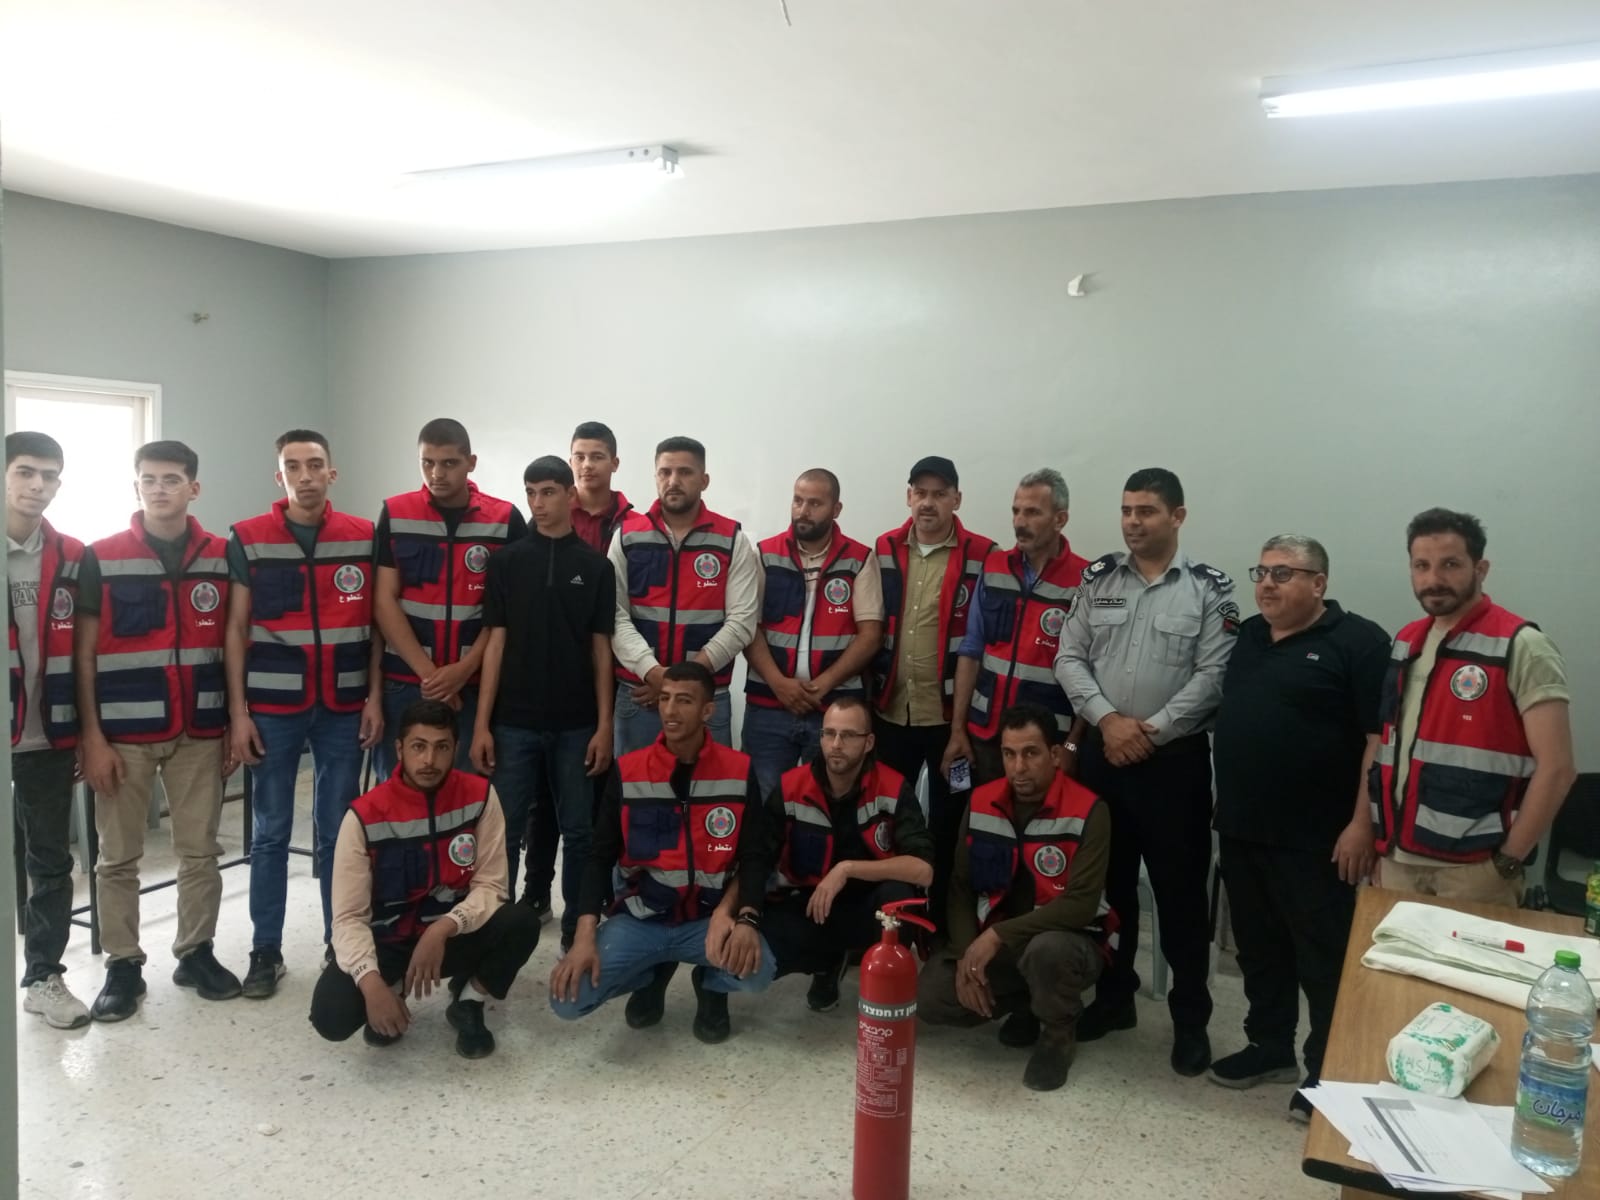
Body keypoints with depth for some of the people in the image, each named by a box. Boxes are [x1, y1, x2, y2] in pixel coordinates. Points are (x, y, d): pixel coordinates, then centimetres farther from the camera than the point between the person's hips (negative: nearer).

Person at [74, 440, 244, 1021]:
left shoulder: (222, 557, 3)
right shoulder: (101, 559, -2)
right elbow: (83, 656, -2)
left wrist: (236, 724, 4)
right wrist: (91, 736, -7)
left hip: (200, 732, 2)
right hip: (124, 732, -2)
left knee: (200, 851, 9)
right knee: (118, 858, 6)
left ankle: (196, 952, 23)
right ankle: (123, 965, 19)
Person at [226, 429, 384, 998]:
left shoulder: (364, 537, 3)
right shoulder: (248, 540, 0)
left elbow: (375, 623, 7)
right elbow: (235, 629, 1)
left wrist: (375, 696, 0)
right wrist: (237, 710, -4)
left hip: (344, 707, 1)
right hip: (273, 707, -1)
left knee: (338, 832, 9)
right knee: (271, 833, 7)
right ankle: (266, 950, 19)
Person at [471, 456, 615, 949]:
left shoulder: (595, 566, 3)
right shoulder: (506, 561, 2)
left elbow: (601, 649, 3)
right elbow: (495, 642, 1)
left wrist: (604, 724, -3)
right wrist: (482, 723, -4)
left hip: (575, 724, 0)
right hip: (514, 721, 0)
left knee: (578, 831, 8)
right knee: (505, 832, 5)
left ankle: (576, 927, 20)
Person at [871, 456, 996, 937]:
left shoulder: (982, 557, -6)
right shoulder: (884, 551, 4)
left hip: (950, 716, -3)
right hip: (890, 712, 3)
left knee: (948, 824, 9)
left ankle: (943, 921, 25)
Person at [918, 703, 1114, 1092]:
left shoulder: (1087, 812, -19)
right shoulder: (981, 804, -3)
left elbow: (1081, 905, -24)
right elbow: (961, 887, 1)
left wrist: (999, 935, -27)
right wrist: (966, 953, -12)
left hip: (1069, 941, -4)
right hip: (991, 942, 5)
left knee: (1046, 951, -39)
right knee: (930, 997, -15)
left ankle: (1058, 1034, -5)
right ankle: (1029, 1005, 12)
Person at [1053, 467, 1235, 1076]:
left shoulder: (1209, 589, -4)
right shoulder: (1098, 579, 5)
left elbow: (1213, 676, -10)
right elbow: (1069, 660, 2)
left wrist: (1150, 730, -15)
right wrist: (1107, 719, -12)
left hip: (1175, 758, -3)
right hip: (1100, 751, 3)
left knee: (1181, 889, 4)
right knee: (1107, 881, 14)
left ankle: (1190, 1018, 19)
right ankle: (1113, 997, 30)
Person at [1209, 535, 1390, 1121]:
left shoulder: (1357, 642, -10)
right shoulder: (1248, 637, 12)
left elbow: (1382, 738, -14)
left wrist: (1362, 824, -19)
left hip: (1315, 837, -7)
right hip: (1241, 830, 7)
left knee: (1324, 957, 5)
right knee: (1259, 947, 17)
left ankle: (1329, 1070, 18)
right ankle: (1270, 1047, 32)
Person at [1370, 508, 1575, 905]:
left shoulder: (1521, 647, -9)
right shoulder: (1404, 643, 10)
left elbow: (1556, 767, -13)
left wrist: (1507, 861, -13)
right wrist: (1376, 834, 9)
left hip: (1472, 867, -5)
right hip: (1396, 858, 6)